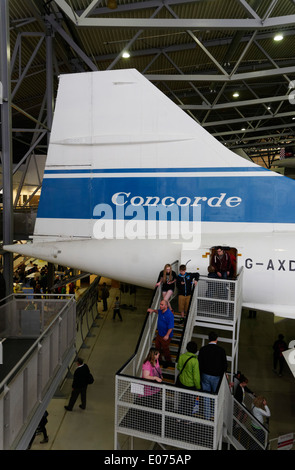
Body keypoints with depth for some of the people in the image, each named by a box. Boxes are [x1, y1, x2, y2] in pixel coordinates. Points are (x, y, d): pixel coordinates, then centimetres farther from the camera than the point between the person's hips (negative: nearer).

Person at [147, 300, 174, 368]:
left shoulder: (169, 315, -30)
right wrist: (153, 310, 8)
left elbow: (171, 327, -28)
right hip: (159, 333, 8)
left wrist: (167, 335, -31)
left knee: (165, 348, 9)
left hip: (165, 336, -8)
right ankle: (158, 356, 49)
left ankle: (168, 361, 32)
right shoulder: (161, 311, -5)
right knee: (157, 345, 23)